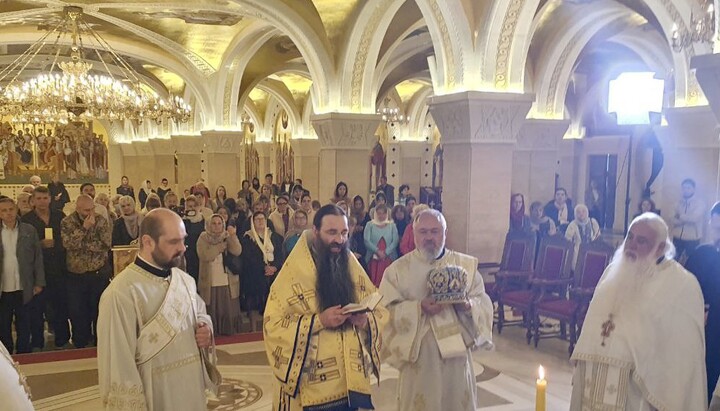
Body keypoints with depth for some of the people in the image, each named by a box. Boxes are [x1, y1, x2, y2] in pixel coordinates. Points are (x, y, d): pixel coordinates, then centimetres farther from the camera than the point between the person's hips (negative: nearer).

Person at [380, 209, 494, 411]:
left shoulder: (467, 265, 5)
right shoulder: (397, 269, -1)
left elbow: (484, 304, 3)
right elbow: (386, 310, -8)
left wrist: (468, 305, -19)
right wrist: (419, 308, -23)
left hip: (456, 353, 2)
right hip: (419, 358, -2)